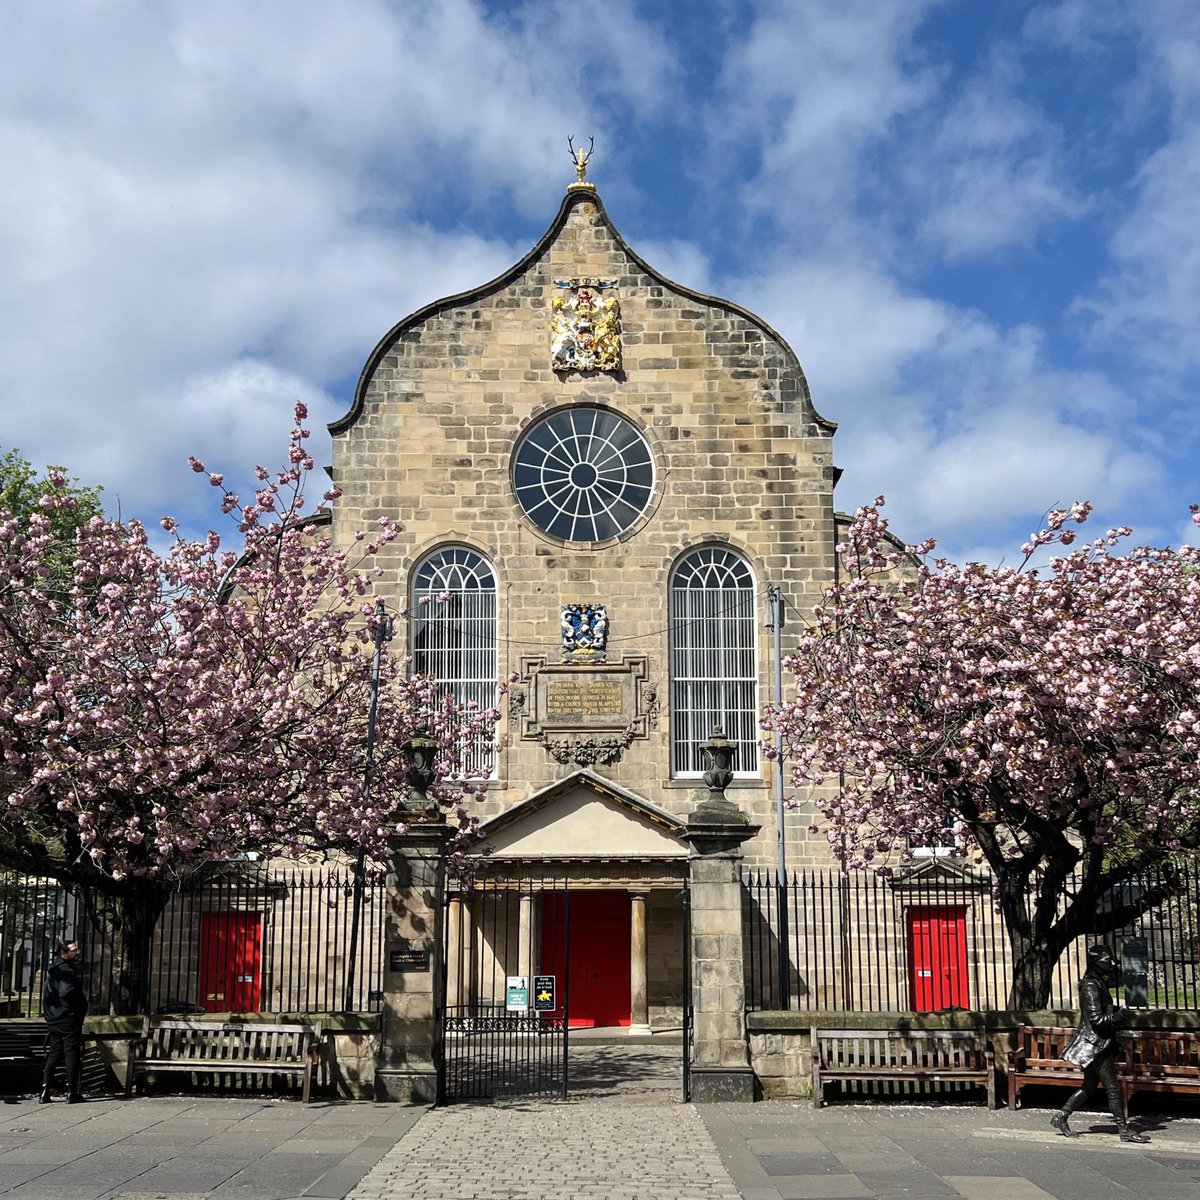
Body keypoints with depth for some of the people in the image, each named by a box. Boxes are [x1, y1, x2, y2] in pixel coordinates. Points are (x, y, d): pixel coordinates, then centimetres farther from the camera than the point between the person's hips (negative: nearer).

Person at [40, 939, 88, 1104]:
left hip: (54, 1020, 9)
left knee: (53, 1055, 11)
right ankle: (72, 1093, -1)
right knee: (72, 1055, -3)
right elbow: (67, 993, -26)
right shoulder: (67, 970, -15)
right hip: (70, 1019, -9)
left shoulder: (53, 970, 16)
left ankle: (45, 1091, 7)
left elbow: (47, 993, 22)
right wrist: (83, 1002, -11)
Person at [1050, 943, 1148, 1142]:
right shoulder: (1091, 986, -17)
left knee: (1089, 1087, 14)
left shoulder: (1098, 984, 14)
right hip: (1096, 1044, -10)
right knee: (1112, 1088, -3)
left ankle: (1061, 1117, 17)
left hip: (1099, 1044, 10)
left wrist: (1118, 1012, 5)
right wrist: (1118, 1017, -12)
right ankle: (1124, 1130, 3)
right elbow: (1096, 1019, -21)